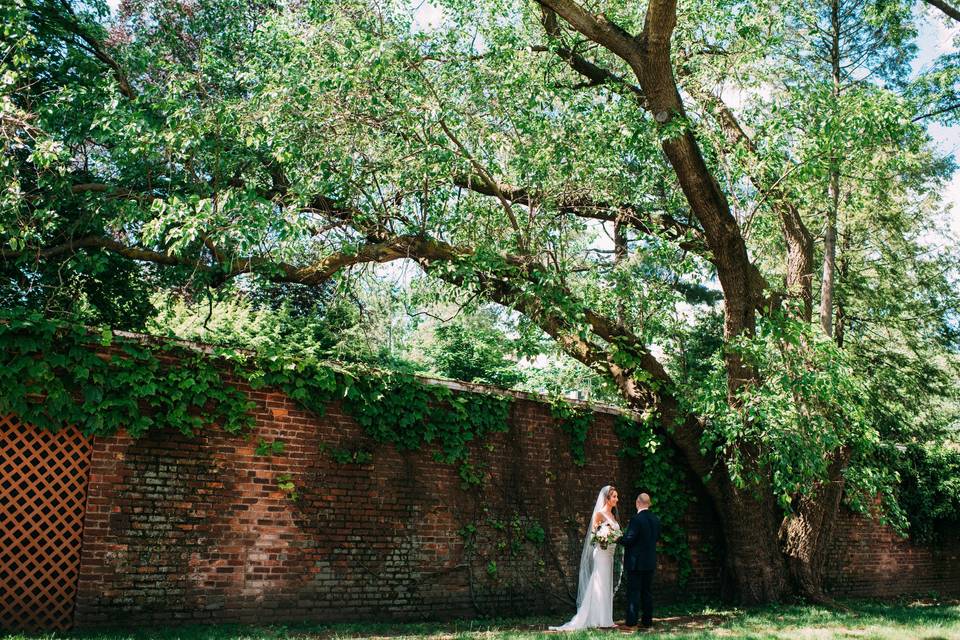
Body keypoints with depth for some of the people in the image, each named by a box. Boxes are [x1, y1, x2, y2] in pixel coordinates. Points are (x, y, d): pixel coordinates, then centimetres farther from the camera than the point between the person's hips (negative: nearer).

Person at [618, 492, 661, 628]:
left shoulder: (636, 519, -18)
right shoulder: (655, 519, 5)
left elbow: (628, 539, -20)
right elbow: (656, 537, 12)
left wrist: (618, 539, -2)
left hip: (636, 562, -7)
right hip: (650, 561, 7)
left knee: (633, 592, -2)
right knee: (647, 591, 12)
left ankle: (631, 621, -1)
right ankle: (647, 620, 16)